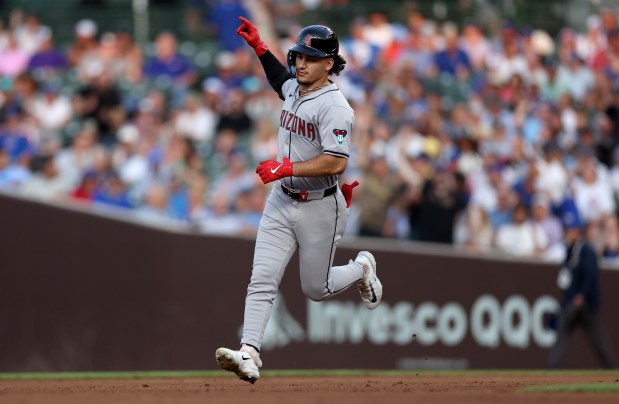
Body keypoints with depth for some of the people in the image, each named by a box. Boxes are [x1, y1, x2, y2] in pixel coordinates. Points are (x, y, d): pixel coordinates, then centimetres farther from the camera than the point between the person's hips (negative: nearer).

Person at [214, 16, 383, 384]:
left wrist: (286, 168, -29)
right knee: (262, 280, -9)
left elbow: (337, 162, -29)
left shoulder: (334, 107, -19)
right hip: (281, 202, 7)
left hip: (320, 208, -7)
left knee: (316, 290, 8)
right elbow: (282, 78, 33)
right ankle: (249, 354, -17)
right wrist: (259, 47, 23)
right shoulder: (294, 89, 6)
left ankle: (362, 269, 37)